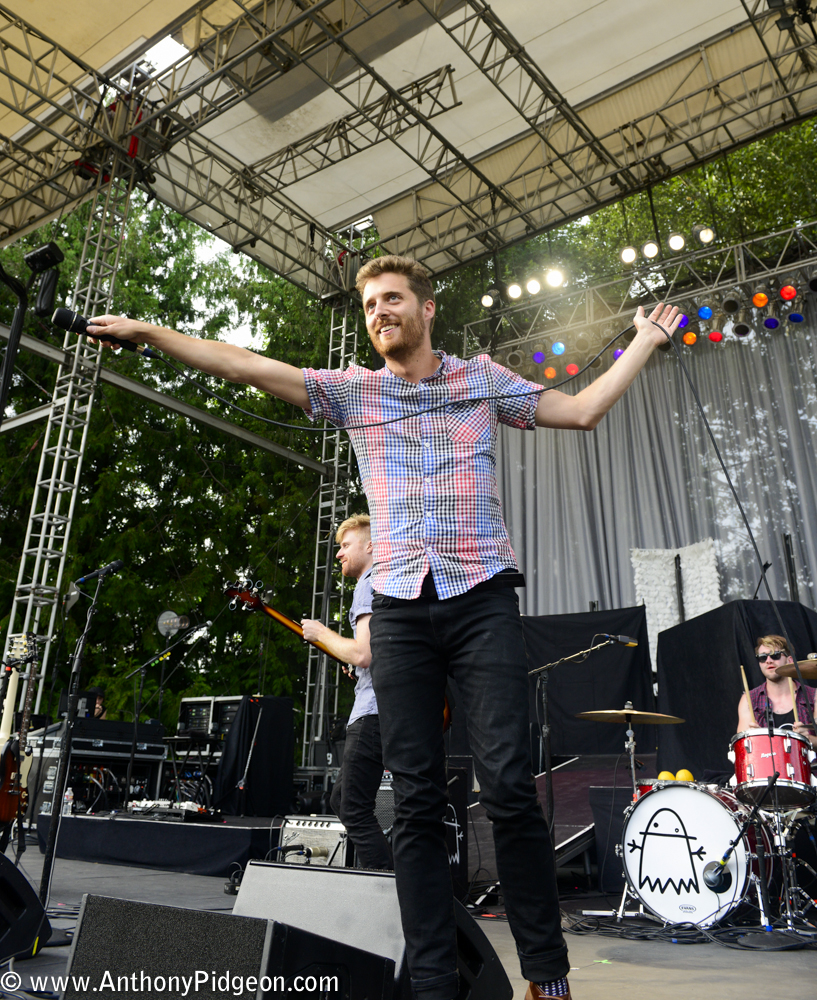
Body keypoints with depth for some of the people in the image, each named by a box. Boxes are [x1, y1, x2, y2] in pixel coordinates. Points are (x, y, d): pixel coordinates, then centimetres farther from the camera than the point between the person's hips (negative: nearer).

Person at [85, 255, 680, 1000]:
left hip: (482, 596, -1)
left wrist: (645, 342, 21)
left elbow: (583, 410, 18)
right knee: (417, 801, 2)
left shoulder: (482, 379, 14)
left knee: (509, 786, -7)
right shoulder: (353, 391, 14)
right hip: (399, 606, 2)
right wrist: (148, 331, 6)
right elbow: (245, 367, 9)